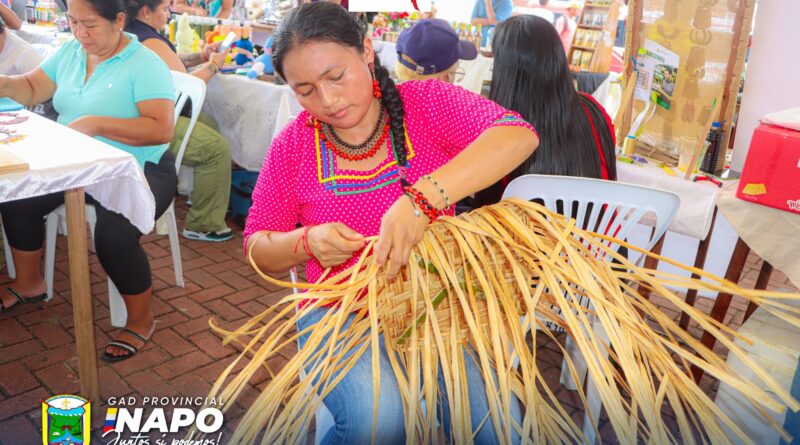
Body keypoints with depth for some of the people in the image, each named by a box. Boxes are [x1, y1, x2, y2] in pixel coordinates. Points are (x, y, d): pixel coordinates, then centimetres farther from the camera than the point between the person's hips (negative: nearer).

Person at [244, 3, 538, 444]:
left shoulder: (426, 104, -5)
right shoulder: (293, 143, 0)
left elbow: (518, 135, -23)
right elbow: (258, 247, 7)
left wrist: (421, 199, -36)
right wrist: (306, 242, -17)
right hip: (341, 309, 1)